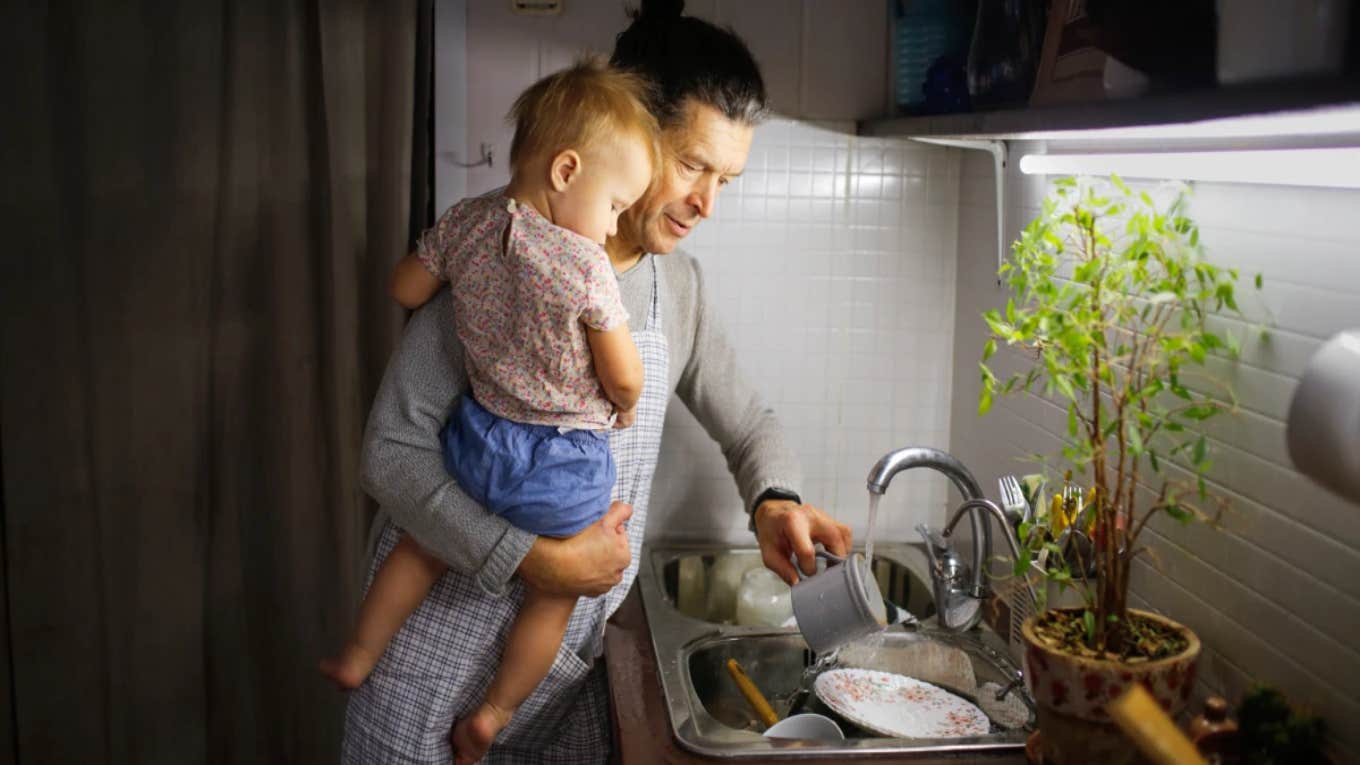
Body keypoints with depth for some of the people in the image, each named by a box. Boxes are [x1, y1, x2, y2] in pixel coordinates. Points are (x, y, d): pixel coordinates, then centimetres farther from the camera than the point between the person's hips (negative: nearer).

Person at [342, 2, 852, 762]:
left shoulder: (680, 286, 2)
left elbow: (748, 421, 12)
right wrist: (536, 559, -24)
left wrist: (775, 500, -10)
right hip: (445, 641, -5)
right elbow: (395, 450, -16)